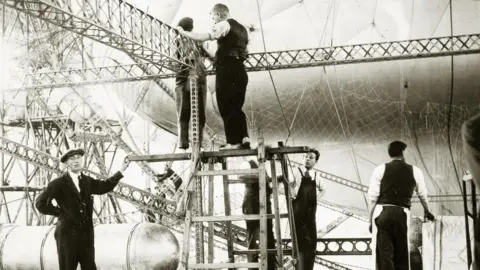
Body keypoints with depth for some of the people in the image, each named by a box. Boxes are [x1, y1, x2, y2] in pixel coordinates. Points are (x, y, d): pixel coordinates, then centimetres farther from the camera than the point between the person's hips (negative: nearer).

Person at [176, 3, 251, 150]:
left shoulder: (223, 25, -3)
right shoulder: (241, 28, 23)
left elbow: (202, 37, -16)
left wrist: (182, 32, -5)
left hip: (226, 71, -8)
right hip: (240, 71, 8)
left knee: (226, 107, -4)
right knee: (236, 107, 13)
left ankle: (233, 142, -6)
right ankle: (244, 138, 2)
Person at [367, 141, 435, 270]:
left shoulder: (380, 169, 3)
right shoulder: (415, 171, 9)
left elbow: (373, 198, 0)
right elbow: (422, 195, 23)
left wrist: (371, 220, 8)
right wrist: (427, 211, 42)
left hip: (382, 212, -2)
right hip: (402, 214, 2)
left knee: (383, 254, -2)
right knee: (402, 255, 13)